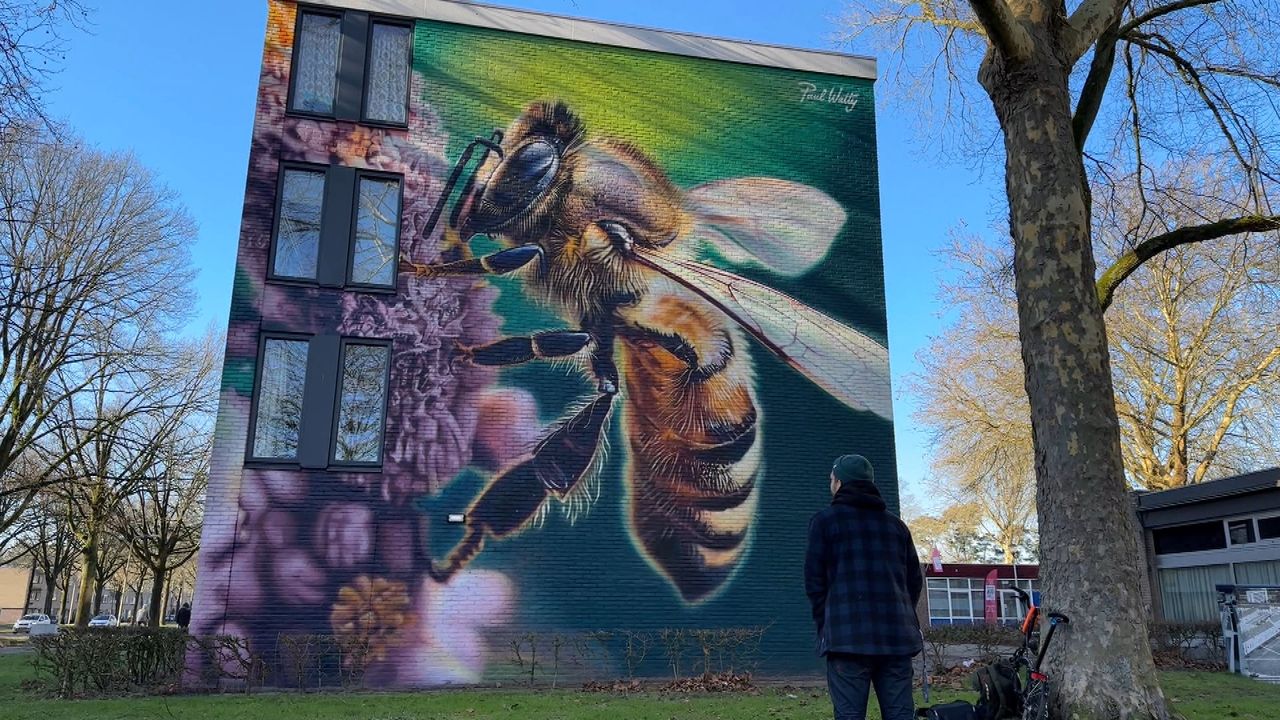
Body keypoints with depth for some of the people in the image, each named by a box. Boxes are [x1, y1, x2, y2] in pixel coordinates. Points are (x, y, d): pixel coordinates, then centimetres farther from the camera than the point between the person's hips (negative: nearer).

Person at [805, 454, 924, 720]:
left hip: (848, 636, -4)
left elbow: (814, 579, 1)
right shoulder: (896, 524, 19)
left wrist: (824, 625, 8)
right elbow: (915, 580, 18)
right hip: (896, 635, 4)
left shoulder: (826, 519, 5)